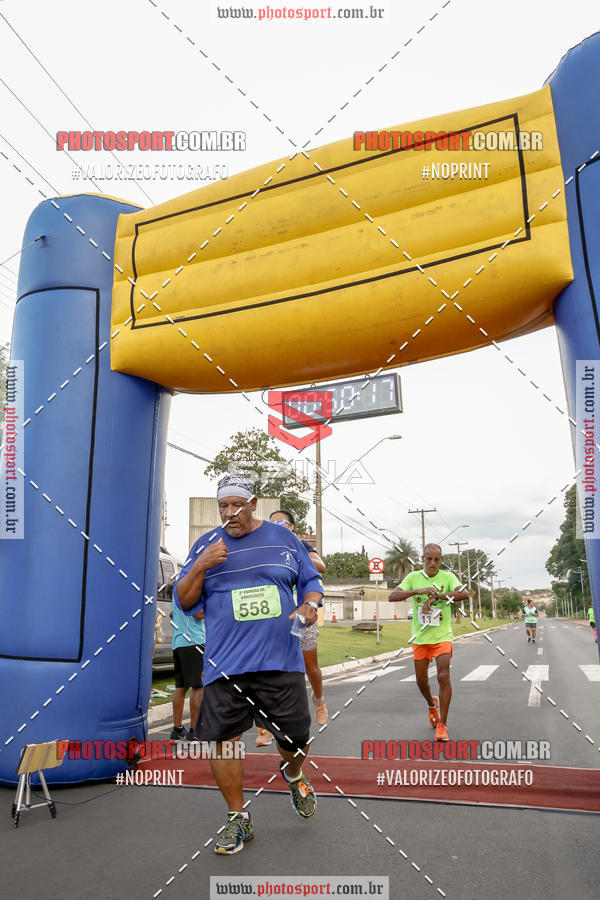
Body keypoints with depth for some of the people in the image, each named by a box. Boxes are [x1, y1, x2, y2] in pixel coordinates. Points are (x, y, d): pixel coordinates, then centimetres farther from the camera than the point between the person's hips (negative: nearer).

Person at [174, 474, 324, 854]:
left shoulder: (283, 537, 6)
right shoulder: (206, 545, 5)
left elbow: (311, 580, 13)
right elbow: (184, 602, 4)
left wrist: (310, 605, -8)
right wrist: (201, 567, -12)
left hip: (281, 661, 1)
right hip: (225, 665, 0)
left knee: (295, 738, 8)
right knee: (222, 738, 0)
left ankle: (293, 776, 45)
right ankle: (239, 819, 24)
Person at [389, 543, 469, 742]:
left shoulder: (448, 577, -4)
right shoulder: (413, 577, -1)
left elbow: (464, 594, -22)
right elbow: (392, 596, -14)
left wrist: (436, 596, -31)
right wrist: (418, 591, -28)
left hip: (442, 636, -2)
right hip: (420, 637, 2)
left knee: (443, 676, -16)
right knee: (421, 681, 12)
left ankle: (442, 726, -2)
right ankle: (432, 704, 45)